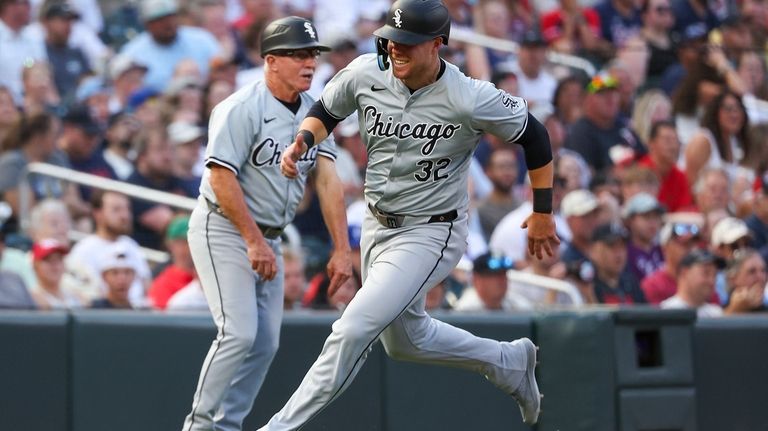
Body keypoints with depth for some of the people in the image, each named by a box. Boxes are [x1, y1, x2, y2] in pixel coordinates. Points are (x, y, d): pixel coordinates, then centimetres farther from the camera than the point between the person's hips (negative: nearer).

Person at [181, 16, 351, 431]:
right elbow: (222, 178, -23)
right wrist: (255, 241, -24)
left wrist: (341, 250, -8)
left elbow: (327, 180, 0)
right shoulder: (241, 109, -18)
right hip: (223, 230, -8)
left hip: (267, 238, 8)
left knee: (265, 342, 5)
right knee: (239, 332, -17)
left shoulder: (312, 110, 5)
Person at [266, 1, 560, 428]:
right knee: (404, 338, 23)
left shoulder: (471, 100, -24)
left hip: (431, 233, -7)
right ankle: (508, 362, 44)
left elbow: (534, 136, -9)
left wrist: (543, 212, 0)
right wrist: (303, 141, -14)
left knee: (353, 329, -18)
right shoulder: (366, 73, -11)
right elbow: (325, 112, 9)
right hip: (377, 226, 7)